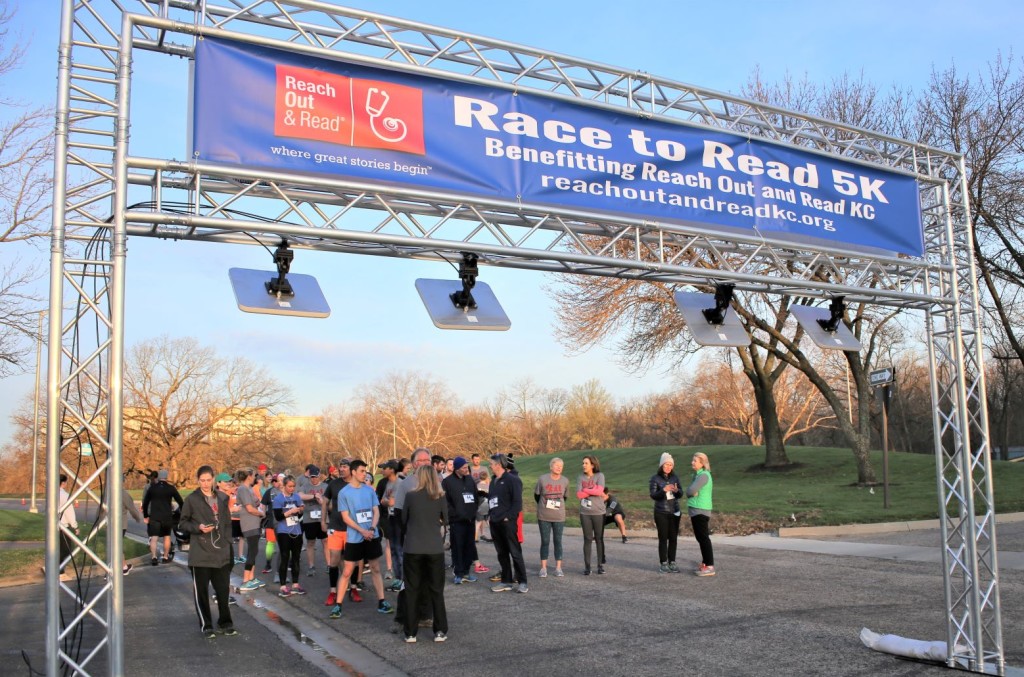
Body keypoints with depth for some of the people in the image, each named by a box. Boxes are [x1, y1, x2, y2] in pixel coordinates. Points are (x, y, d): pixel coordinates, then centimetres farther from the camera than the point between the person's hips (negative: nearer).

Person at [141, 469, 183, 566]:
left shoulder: (152, 488, 4)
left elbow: (145, 503, 8)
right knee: (167, 536, 15)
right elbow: (180, 502, 2)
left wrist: (145, 516, 17)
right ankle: (166, 557, 19)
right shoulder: (171, 489, 0)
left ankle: (153, 557, -19)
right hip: (167, 516, 0)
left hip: (154, 517, 0)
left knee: (154, 538, -4)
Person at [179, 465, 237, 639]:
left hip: (221, 552, 3)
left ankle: (225, 623, 21)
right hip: (200, 553, -3)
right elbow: (182, 523, 1)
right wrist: (198, 527, -16)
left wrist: (228, 544, 8)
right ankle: (206, 625, 17)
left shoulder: (222, 498, 9)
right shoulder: (192, 499, -3)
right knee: (201, 591, 5)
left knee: (223, 589, 7)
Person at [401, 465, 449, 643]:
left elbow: (403, 520, 6)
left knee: (411, 591, 9)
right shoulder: (441, 497, -3)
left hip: (413, 548, -1)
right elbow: (444, 521, 8)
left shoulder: (410, 496, -5)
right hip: (435, 548, 1)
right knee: (436, 590, 11)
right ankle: (440, 631, 13)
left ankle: (410, 633, 12)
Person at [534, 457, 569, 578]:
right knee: (545, 541, 4)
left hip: (559, 517, 1)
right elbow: (536, 495, 6)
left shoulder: (565, 480, -2)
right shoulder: (542, 479, -7)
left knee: (558, 541, 7)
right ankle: (543, 568, 10)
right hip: (544, 517, -1)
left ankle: (558, 568, 14)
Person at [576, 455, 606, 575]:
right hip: (585, 513, 2)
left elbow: (599, 491, -18)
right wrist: (593, 490, -11)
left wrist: (585, 490, -8)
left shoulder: (600, 476, -3)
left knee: (599, 538, 7)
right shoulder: (581, 477, 3)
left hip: (598, 512, -2)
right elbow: (579, 494, -7)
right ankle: (587, 566, 10)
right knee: (587, 539, 5)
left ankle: (600, 565, 15)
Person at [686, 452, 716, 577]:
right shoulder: (697, 475, 15)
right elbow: (690, 491, 14)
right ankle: (705, 563, 22)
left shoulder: (704, 475, -14)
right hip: (696, 511, 10)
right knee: (701, 538, 14)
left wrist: (689, 491, -1)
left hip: (700, 511, -10)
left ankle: (710, 567, -6)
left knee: (703, 538, -8)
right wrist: (691, 492, -7)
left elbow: (691, 490, -21)